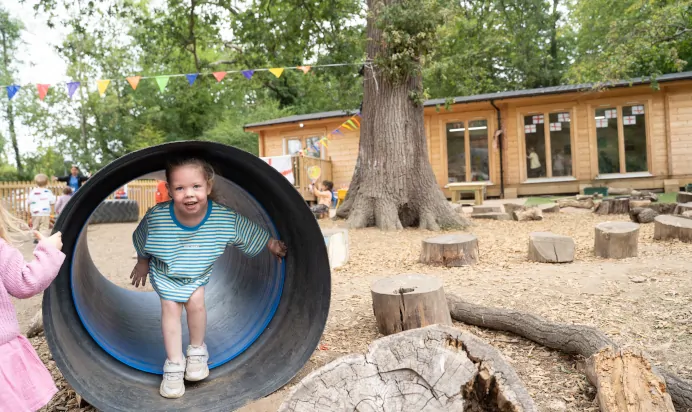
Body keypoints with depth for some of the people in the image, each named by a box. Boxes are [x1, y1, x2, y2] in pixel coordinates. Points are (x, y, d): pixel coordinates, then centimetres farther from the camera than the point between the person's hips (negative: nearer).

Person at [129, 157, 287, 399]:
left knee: (195, 303, -10)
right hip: (165, 272, 0)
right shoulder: (156, 217, -31)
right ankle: (174, 363, 11)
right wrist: (142, 263, 6)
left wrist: (271, 243, -2)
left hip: (198, 272, 0)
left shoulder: (226, 219, -32)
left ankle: (197, 350, 19)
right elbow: (143, 243, -8)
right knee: (170, 308, -5)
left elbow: (251, 232, -11)